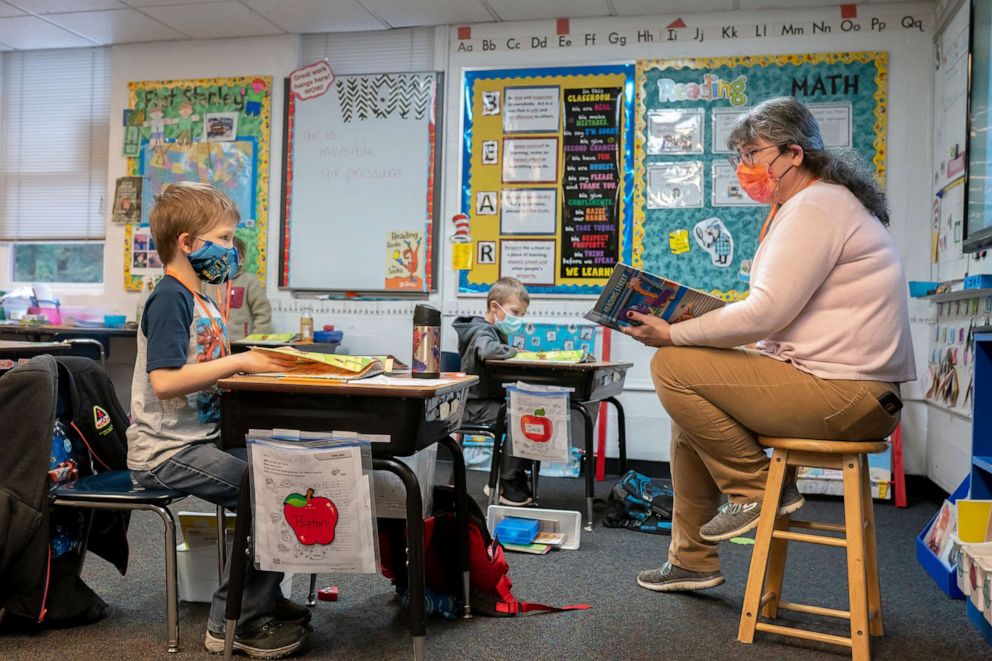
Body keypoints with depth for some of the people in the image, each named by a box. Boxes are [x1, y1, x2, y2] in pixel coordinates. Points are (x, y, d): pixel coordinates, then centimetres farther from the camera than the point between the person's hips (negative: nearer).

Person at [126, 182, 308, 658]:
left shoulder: (200, 299, 15)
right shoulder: (170, 299, -15)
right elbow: (164, 381, -26)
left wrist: (257, 363, 4)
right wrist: (239, 361, -22)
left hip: (199, 439, 10)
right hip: (166, 451, -10)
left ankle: (263, 597, 20)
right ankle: (236, 622, -2)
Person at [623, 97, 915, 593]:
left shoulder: (815, 206, -12)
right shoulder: (819, 202, 20)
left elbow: (766, 313, -20)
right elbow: (779, 313, 17)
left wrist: (673, 335, -12)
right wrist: (700, 319, 10)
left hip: (842, 396, -11)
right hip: (850, 390, 11)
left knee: (673, 367, -13)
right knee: (691, 407, 16)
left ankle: (756, 489, -2)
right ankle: (692, 560, 22)